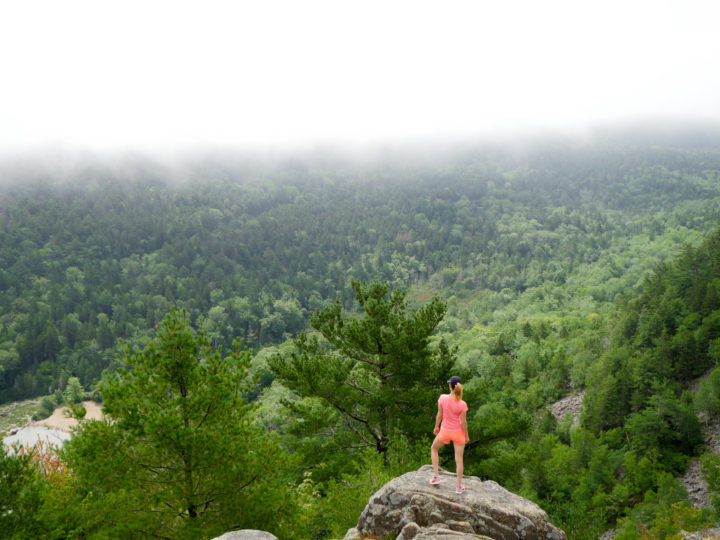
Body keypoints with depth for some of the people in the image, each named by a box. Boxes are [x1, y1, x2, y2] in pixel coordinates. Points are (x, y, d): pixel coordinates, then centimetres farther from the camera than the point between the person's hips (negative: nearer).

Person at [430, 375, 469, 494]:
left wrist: (436, 427, 9)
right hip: (458, 433, -1)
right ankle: (459, 487, 26)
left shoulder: (443, 398, -21)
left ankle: (436, 476, 26)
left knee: (434, 448, 29)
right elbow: (463, 422, -15)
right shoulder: (462, 405, -24)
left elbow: (439, 415, -9)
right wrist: (467, 436, 2)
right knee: (459, 460, 16)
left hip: (445, 431, 1)